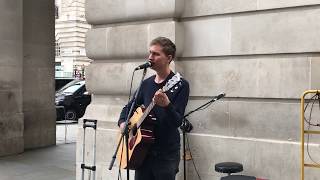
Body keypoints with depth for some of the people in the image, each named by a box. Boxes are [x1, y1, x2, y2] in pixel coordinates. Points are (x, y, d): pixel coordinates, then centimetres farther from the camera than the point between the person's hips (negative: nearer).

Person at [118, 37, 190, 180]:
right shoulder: (146, 84, 8)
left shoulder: (180, 85, -10)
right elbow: (129, 107, 19)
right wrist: (123, 123, -1)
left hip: (166, 154, -5)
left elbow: (177, 122, -17)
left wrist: (167, 105, -36)